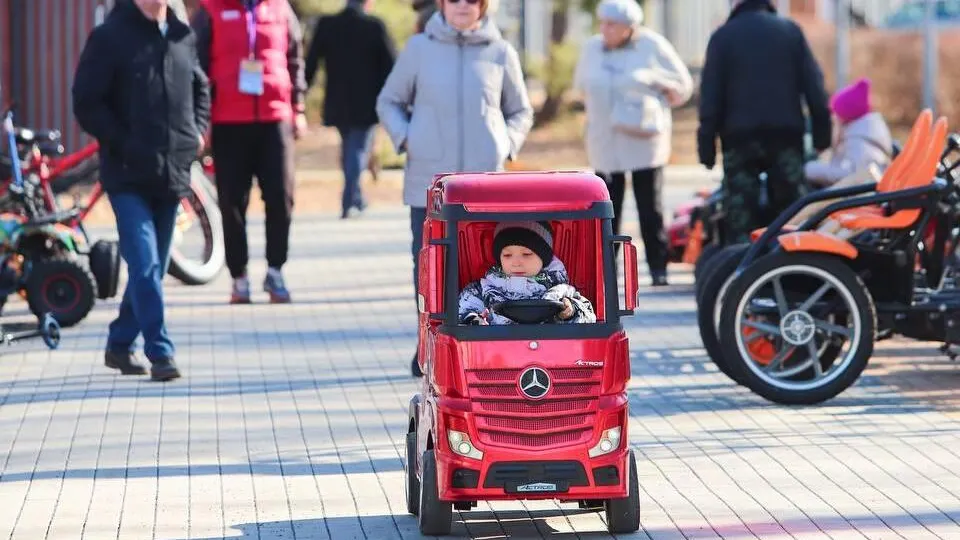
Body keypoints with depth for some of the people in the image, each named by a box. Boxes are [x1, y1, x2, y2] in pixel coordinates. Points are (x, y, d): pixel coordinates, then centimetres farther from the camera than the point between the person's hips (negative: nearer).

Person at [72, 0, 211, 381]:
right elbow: (86, 103, -7)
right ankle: (160, 353, -12)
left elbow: (201, 89, 23)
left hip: (172, 174, 5)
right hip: (128, 175, -5)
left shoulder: (182, 37, 8)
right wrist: (123, 143, -14)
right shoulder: (110, 37, -6)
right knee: (145, 264, -13)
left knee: (153, 265, 11)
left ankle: (120, 344, 25)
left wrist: (197, 131, 7)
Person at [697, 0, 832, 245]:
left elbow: (711, 94, -1)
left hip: (740, 136, -1)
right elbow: (813, 84, 3)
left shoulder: (723, 36, 2)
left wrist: (706, 144, 0)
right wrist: (821, 132, 7)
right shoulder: (790, 31, 6)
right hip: (786, 134, 2)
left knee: (740, 216, 0)